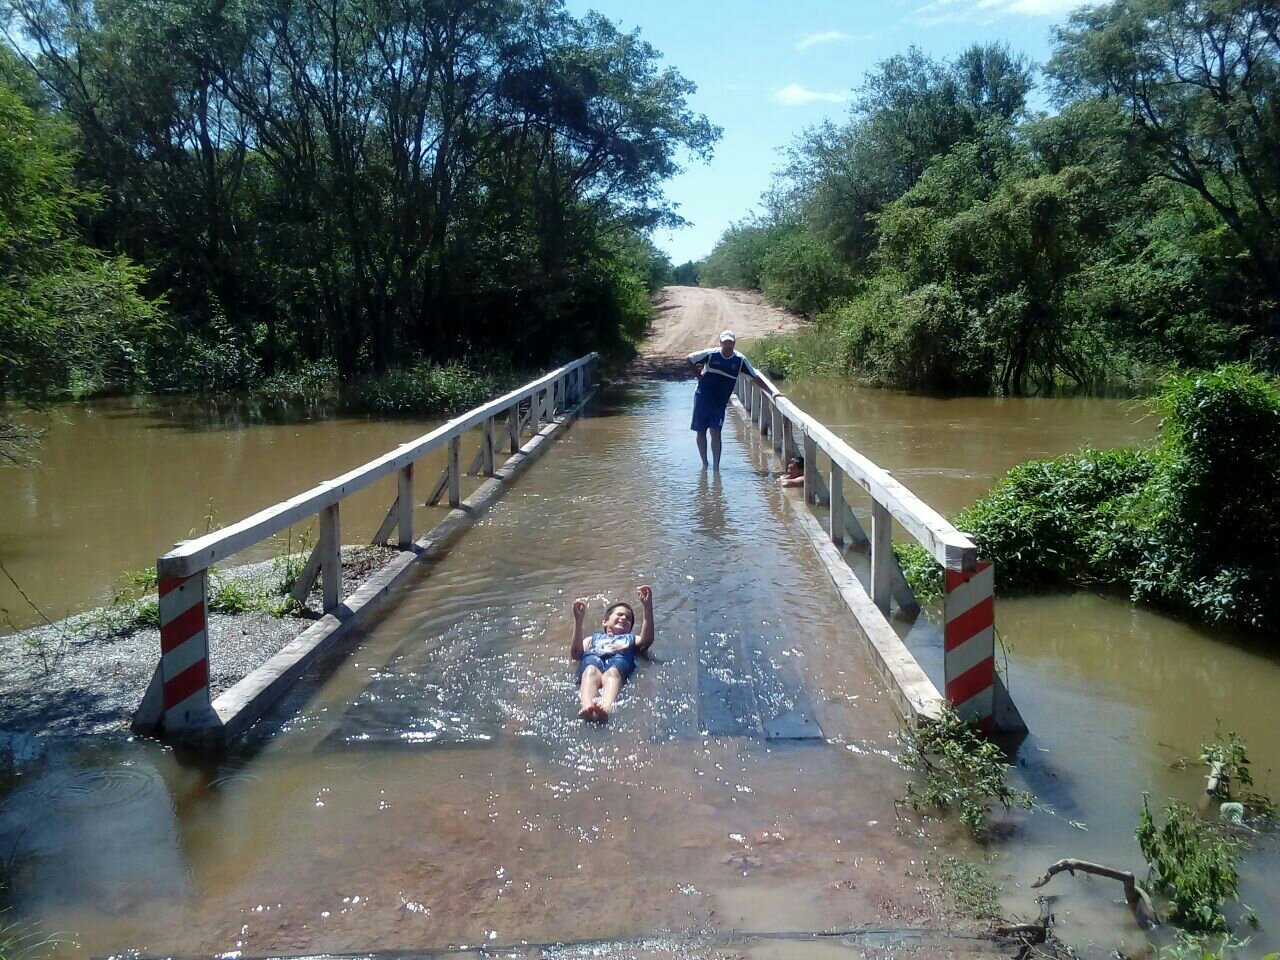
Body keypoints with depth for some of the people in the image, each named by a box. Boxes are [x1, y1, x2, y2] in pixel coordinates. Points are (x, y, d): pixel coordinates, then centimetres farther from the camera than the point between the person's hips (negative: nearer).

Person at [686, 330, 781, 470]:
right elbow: (688, 359, 2)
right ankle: (704, 463, 19)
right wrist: (698, 374, -1)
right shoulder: (710, 354, -9)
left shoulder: (740, 360, -4)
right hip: (702, 398, 0)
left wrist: (771, 392, -8)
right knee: (701, 432, 5)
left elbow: (755, 377, -2)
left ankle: (716, 466, -5)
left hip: (720, 402, 0)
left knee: (715, 433, -9)